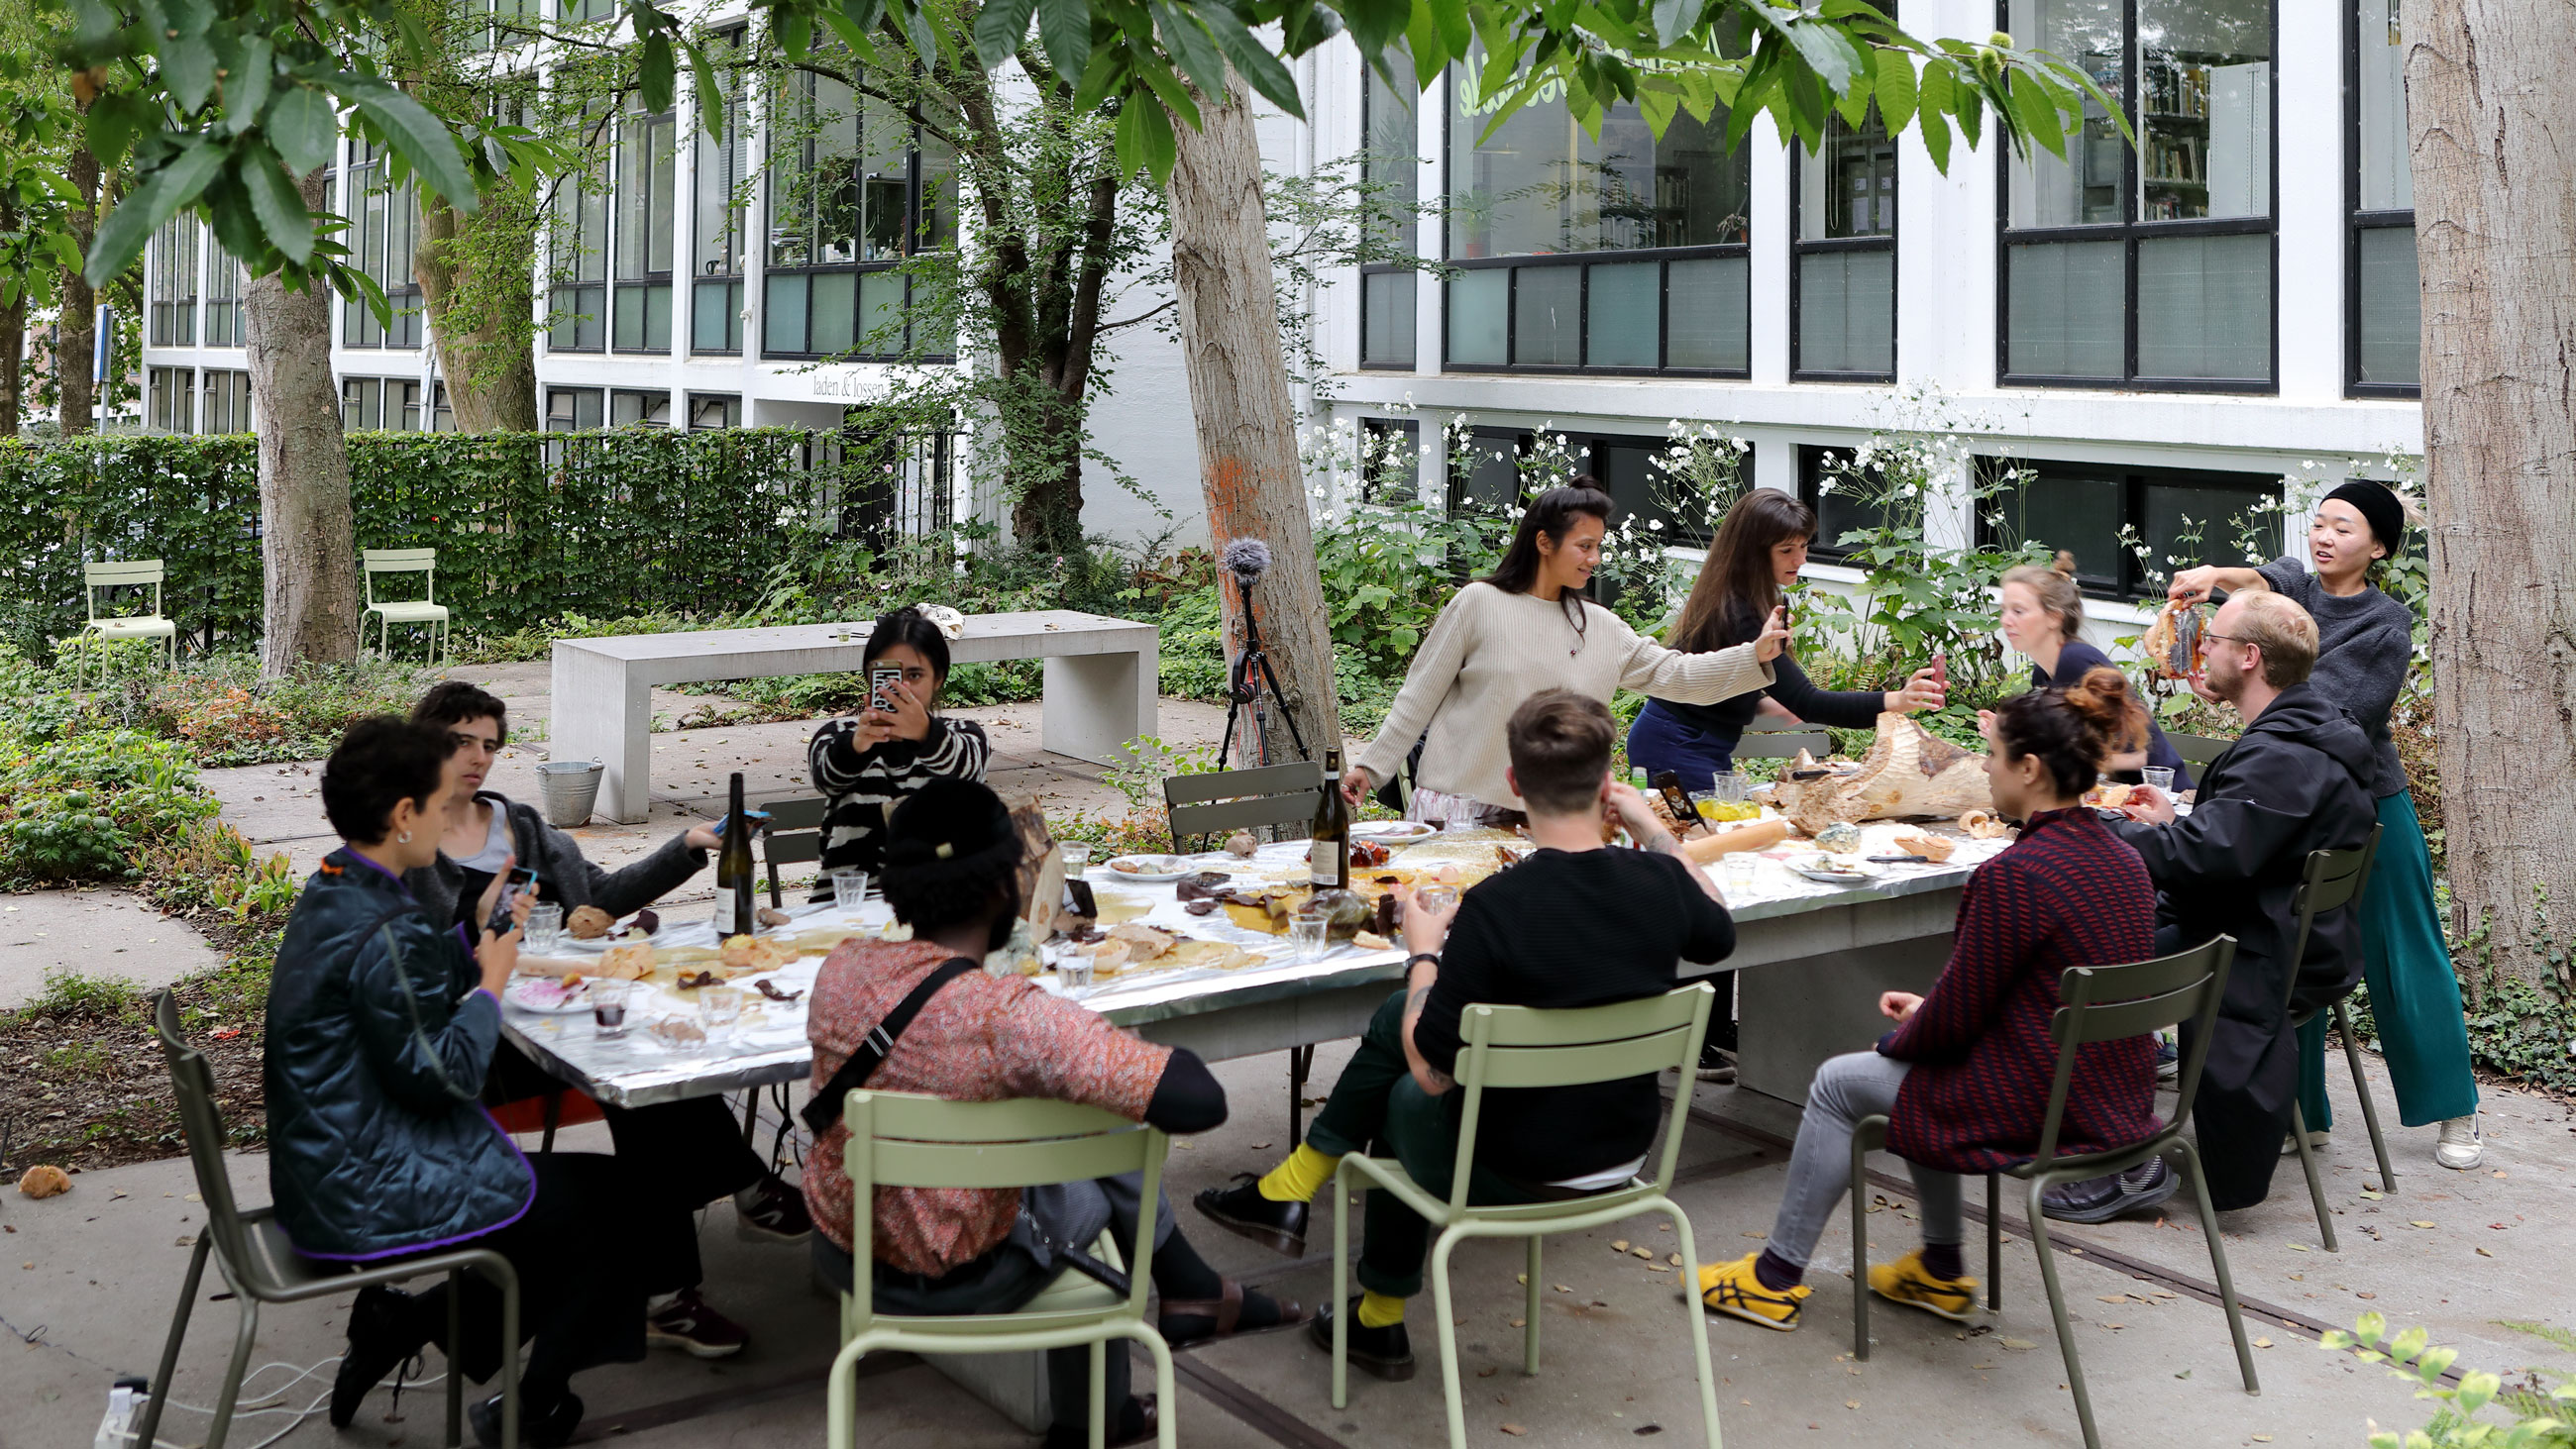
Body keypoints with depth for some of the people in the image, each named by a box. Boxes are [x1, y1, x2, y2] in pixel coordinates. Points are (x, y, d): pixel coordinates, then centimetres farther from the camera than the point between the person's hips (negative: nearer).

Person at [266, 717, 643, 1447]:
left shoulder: (331, 891, 5)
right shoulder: (386, 931, -25)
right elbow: (440, 1078, -23)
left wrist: (478, 934, 10)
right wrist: (491, 984, -11)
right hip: (368, 1198, -10)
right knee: (603, 1197, 3)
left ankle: (403, 1321, 15)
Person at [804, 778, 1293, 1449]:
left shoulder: (839, 970, -13)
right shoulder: (1013, 1020, -33)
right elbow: (1200, 1102, -35)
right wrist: (1171, 1056, -12)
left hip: (842, 1254, 5)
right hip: (955, 1281, -5)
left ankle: (1191, 1293, 36)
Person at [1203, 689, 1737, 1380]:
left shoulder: (1497, 906, -28)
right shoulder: (1660, 883, -11)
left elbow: (1432, 1072, -20)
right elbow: (1718, 931, 15)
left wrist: (1426, 953, -5)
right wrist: (1654, 830, 18)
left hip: (1516, 1175, -6)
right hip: (1625, 1153, 6)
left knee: (1406, 1099, 28)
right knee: (1396, 1016, 21)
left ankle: (1380, 1320, 43)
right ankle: (1289, 1190, 37)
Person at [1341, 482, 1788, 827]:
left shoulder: (1601, 627, 9)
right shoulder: (1478, 604, -4)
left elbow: (1673, 674, 6)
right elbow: (1419, 697, -1)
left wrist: (1755, 655, -6)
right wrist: (1371, 765, -2)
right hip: (1459, 804, -4)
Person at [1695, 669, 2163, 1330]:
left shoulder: (2013, 876, -23)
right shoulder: (2123, 860, 4)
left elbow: (1954, 1022, -15)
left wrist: (1897, 1038, 5)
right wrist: (1927, 1012, 16)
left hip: (2046, 1112, -8)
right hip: (2121, 1100, 8)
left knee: (1839, 1082, 9)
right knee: (1925, 1069, 28)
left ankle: (1776, 1276, 23)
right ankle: (1941, 1270, 34)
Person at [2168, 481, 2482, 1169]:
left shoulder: (2387, 625, -7)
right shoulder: (2294, 584, 4)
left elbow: (2342, 715, -17)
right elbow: (2264, 584, -19)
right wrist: (2214, 575, -42)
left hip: (2369, 806, -3)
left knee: (2406, 959, 3)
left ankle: (2455, 1110, 17)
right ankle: (2302, 1114, 14)